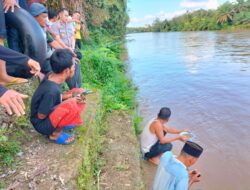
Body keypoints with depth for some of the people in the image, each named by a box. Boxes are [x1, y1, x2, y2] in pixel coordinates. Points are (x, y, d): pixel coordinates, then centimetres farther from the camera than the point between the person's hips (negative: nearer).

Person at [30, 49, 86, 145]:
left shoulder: (51, 76, -9)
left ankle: (59, 124, 7)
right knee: (72, 105, -34)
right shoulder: (51, 90, -33)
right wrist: (66, 102, -19)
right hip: (42, 124, -8)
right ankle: (55, 133, -8)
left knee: (78, 92, 2)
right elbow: (41, 115, -22)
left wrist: (71, 95, -9)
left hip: (50, 113, 8)